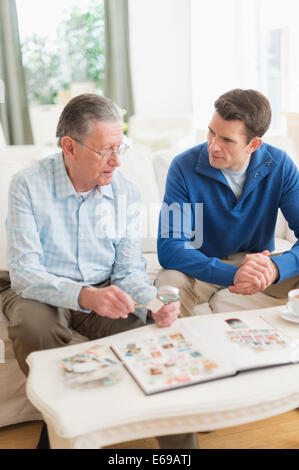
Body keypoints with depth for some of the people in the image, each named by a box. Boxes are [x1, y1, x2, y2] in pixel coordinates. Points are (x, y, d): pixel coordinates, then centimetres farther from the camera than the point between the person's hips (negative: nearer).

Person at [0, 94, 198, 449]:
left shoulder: (126, 191, -4)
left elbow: (129, 270, -4)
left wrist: (153, 302, -27)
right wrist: (84, 295, -40)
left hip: (101, 291, 3)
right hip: (38, 291, -2)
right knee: (33, 326, -35)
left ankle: (178, 442, -1)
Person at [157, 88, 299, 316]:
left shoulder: (280, 165, -10)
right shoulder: (184, 167, -18)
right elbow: (169, 248, -25)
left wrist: (275, 267, -37)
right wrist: (232, 274, -40)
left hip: (256, 260, 3)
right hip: (203, 267, -2)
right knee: (169, 283, -34)